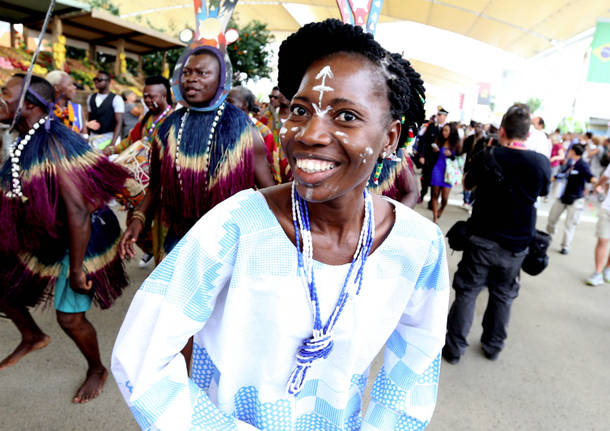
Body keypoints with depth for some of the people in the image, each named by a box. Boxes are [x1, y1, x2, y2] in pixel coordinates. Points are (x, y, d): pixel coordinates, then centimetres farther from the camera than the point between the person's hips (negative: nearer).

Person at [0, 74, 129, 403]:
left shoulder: (54, 144, -27)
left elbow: (77, 210, -31)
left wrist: (76, 269, -26)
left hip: (81, 239, -9)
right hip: (45, 237, 9)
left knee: (70, 317, -3)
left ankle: (97, 370, 27)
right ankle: (32, 337, 42)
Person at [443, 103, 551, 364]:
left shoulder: (487, 157, -12)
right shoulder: (542, 163, -8)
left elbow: (468, 184, 7)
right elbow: (543, 193, 12)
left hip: (483, 238, -2)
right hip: (516, 244, 2)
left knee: (467, 291, 8)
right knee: (503, 296, 18)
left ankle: (454, 347, 15)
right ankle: (492, 346, 33)